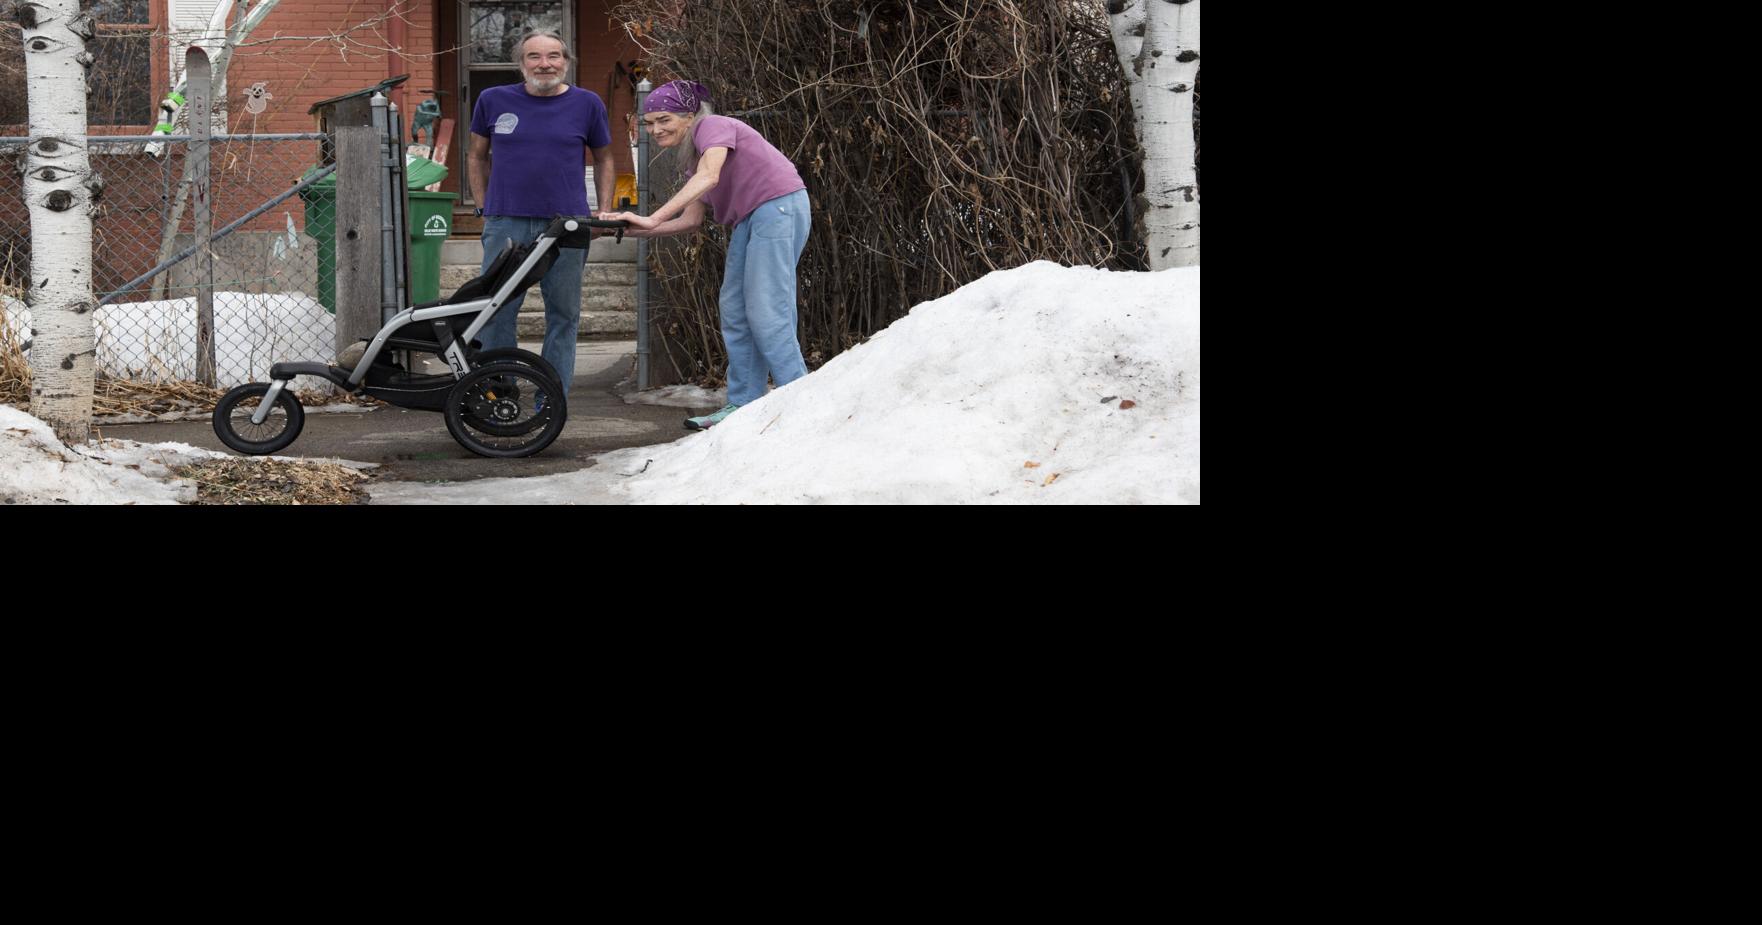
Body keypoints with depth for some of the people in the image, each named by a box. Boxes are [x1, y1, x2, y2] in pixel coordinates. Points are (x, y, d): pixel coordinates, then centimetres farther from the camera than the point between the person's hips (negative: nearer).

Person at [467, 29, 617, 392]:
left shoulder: (587, 104, 5)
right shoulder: (493, 100, 5)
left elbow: (603, 158, 16)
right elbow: (478, 157, 17)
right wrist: (484, 209, 9)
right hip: (506, 225, 0)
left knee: (564, 315, 4)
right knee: (496, 314, -1)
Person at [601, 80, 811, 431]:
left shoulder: (713, 126, -8)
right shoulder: (695, 155, 20)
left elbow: (709, 177, -26)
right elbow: (691, 219, 13)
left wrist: (653, 219, -32)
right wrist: (637, 230, 1)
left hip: (779, 206, -10)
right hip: (750, 219, 10)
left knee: (765, 311, -13)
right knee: (734, 310, 7)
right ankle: (742, 405, 9)